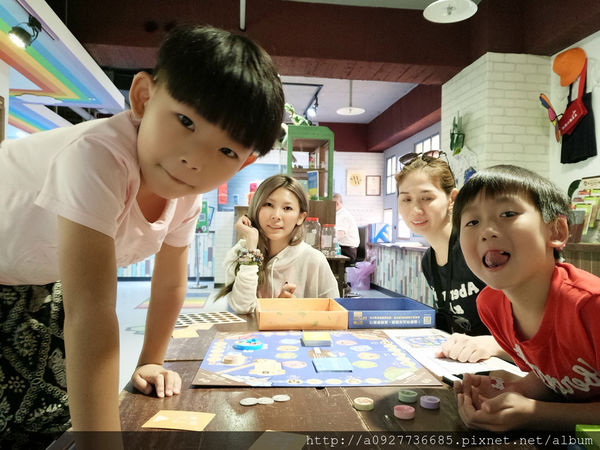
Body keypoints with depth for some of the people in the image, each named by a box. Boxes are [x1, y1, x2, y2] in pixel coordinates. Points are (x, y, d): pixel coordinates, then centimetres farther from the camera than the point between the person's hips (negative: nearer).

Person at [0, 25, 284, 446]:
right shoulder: (99, 157, -42)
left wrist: (150, 363, 3)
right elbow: (90, 311, -45)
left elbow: (170, 283, -3)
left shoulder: (187, 193, -18)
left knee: (58, 415, 6)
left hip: (41, 284, 6)